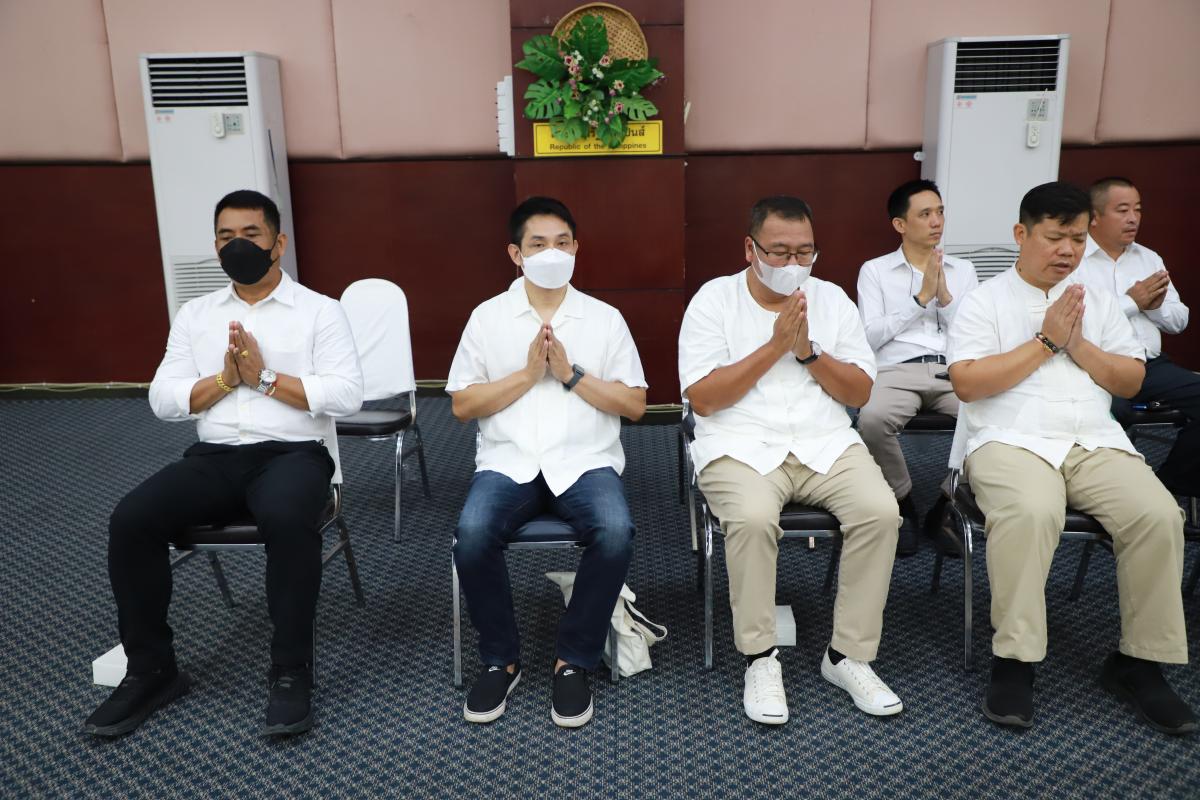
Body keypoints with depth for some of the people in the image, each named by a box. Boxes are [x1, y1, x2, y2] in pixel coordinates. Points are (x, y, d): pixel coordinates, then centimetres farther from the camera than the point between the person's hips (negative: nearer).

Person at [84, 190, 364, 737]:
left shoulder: (320, 310, 4)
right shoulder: (194, 314, 16)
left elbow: (346, 397, -8)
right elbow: (163, 400, 7)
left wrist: (265, 376, -12)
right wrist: (225, 379, -8)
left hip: (294, 452, -4)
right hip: (215, 456, 4)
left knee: (286, 519, -37)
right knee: (130, 520, -20)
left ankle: (291, 670, -18)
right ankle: (151, 671, -2)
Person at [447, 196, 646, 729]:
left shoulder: (604, 317, 9)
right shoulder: (487, 317, 9)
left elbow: (634, 405, 5)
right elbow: (462, 406, 4)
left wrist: (572, 374, -8)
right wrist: (527, 374, -8)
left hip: (585, 460, 0)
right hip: (508, 461, 0)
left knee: (616, 534, -31)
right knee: (472, 535, -29)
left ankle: (575, 662, -8)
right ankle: (501, 661, -4)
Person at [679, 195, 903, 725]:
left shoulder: (832, 299, 11)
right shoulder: (714, 299, 1)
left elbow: (860, 392, 7)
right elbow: (702, 399, -9)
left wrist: (807, 350, -9)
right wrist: (775, 346, -12)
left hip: (826, 443, 4)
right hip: (740, 446, -3)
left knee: (881, 511, -24)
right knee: (753, 518, -34)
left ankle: (849, 656, -6)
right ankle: (760, 657, -12)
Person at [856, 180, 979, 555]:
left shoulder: (963, 270, 21)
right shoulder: (874, 270, 12)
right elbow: (870, 337, -1)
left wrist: (945, 297, -1)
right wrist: (921, 298, -3)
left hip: (955, 372, 3)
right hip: (897, 371, -2)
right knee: (872, 420, -36)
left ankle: (951, 502, -4)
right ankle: (903, 503, -7)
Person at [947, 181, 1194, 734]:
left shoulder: (1099, 302, 20)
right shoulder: (985, 301, 6)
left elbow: (1132, 381, 15)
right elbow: (966, 382, -8)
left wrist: (1078, 345, -1)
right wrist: (1045, 341, -6)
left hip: (1095, 443, 5)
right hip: (1011, 441, -4)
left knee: (1159, 515, -23)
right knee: (1030, 512, -36)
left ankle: (1138, 661, -6)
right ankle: (1014, 661, -22)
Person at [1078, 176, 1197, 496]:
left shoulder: (1149, 258, 21)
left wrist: (1157, 306, -2)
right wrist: (1131, 302, -9)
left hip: (1151, 365, 7)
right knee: (1111, 412, -36)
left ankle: (1171, 484, 2)